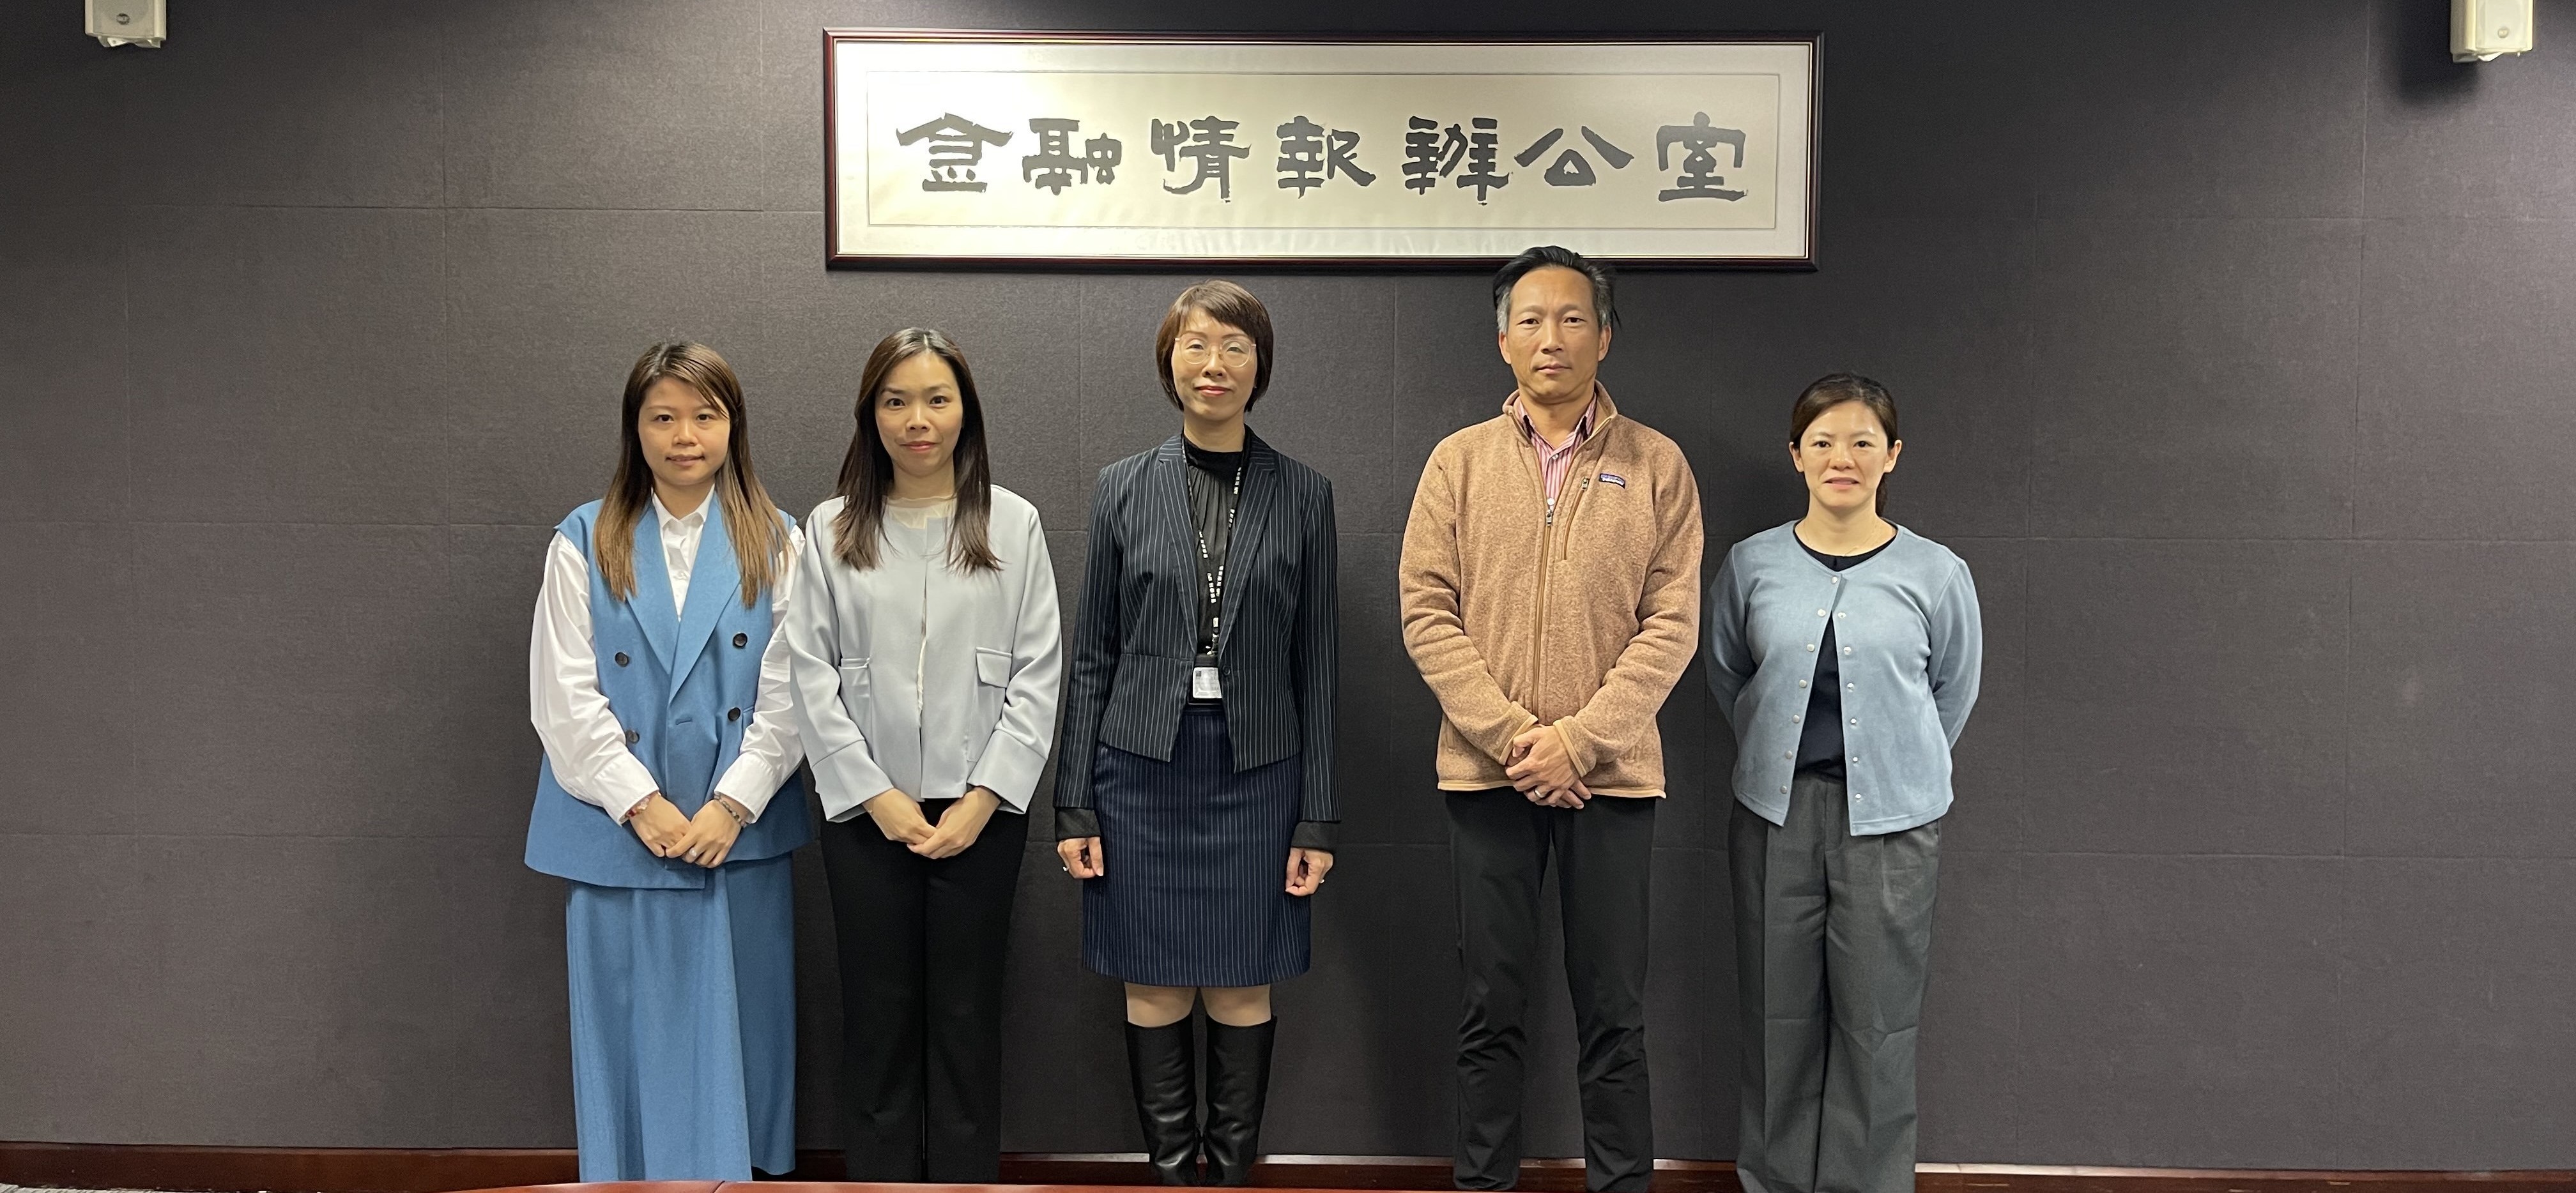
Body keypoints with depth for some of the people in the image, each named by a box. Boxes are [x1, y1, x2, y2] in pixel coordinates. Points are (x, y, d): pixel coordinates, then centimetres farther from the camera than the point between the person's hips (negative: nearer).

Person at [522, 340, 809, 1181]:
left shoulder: (775, 544, 3)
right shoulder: (584, 543, 1)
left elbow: (787, 694, -1)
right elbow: (565, 696, -3)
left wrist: (731, 805, -10)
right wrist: (642, 804, -10)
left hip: (740, 832, 1)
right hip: (618, 835, 0)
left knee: (736, 1031, 7)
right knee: (633, 1037, 6)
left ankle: (739, 1172, 22)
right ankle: (633, 1174, 19)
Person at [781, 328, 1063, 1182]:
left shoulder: (1013, 524, 2)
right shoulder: (831, 529, 3)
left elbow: (1037, 673, -1)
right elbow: (811, 673, 0)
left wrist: (983, 799, -9)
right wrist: (876, 797, -8)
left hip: (980, 809, 0)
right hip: (866, 810, 1)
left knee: (967, 1011, 7)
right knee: (878, 1009, 8)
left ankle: (967, 1176, 18)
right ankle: (880, 1174, 20)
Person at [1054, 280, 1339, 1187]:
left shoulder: (1302, 496, 2)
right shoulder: (1124, 489, 3)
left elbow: (1314, 663, 2)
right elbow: (1094, 656, 4)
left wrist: (1317, 818, -1)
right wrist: (1074, 806, 1)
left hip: (1258, 770, 0)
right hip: (1143, 768, 1)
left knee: (1242, 989, 6)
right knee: (1155, 989, 6)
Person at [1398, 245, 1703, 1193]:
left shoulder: (1656, 466, 3)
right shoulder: (1460, 461, 5)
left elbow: (1671, 624, -3)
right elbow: (1427, 612, -1)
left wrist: (1578, 739, -13)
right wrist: (1511, 735, -11)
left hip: (1613, 773, -1)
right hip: (1486, 772, 1)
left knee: (1613, 1015, 6)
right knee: (1491, 1010, 8)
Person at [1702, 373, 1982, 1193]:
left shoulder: (1937, 575, -2)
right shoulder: (1752, 566, 1)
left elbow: (1953, 694, 11)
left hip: (1890, 823, -1)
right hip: (1776, 816, 1)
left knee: (1875, 1024, 3)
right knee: (1780, 1019, 8)